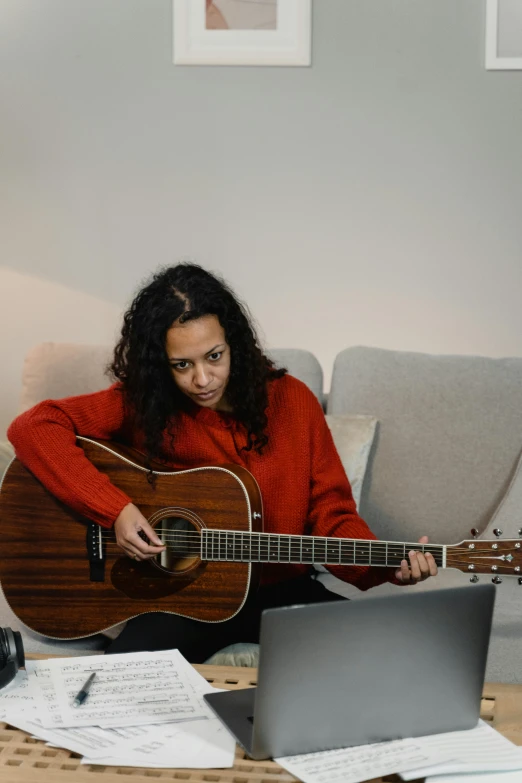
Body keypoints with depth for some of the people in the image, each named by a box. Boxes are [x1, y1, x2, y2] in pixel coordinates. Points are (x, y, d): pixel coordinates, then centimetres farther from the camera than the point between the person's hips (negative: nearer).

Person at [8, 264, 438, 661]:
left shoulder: (292, 401, -2)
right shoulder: (141, 404, -5)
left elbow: (332, 513, 0)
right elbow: (33, 427, -12)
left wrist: (388, 567, -20)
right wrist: (115, 509, -21)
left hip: (279, 591, 2)